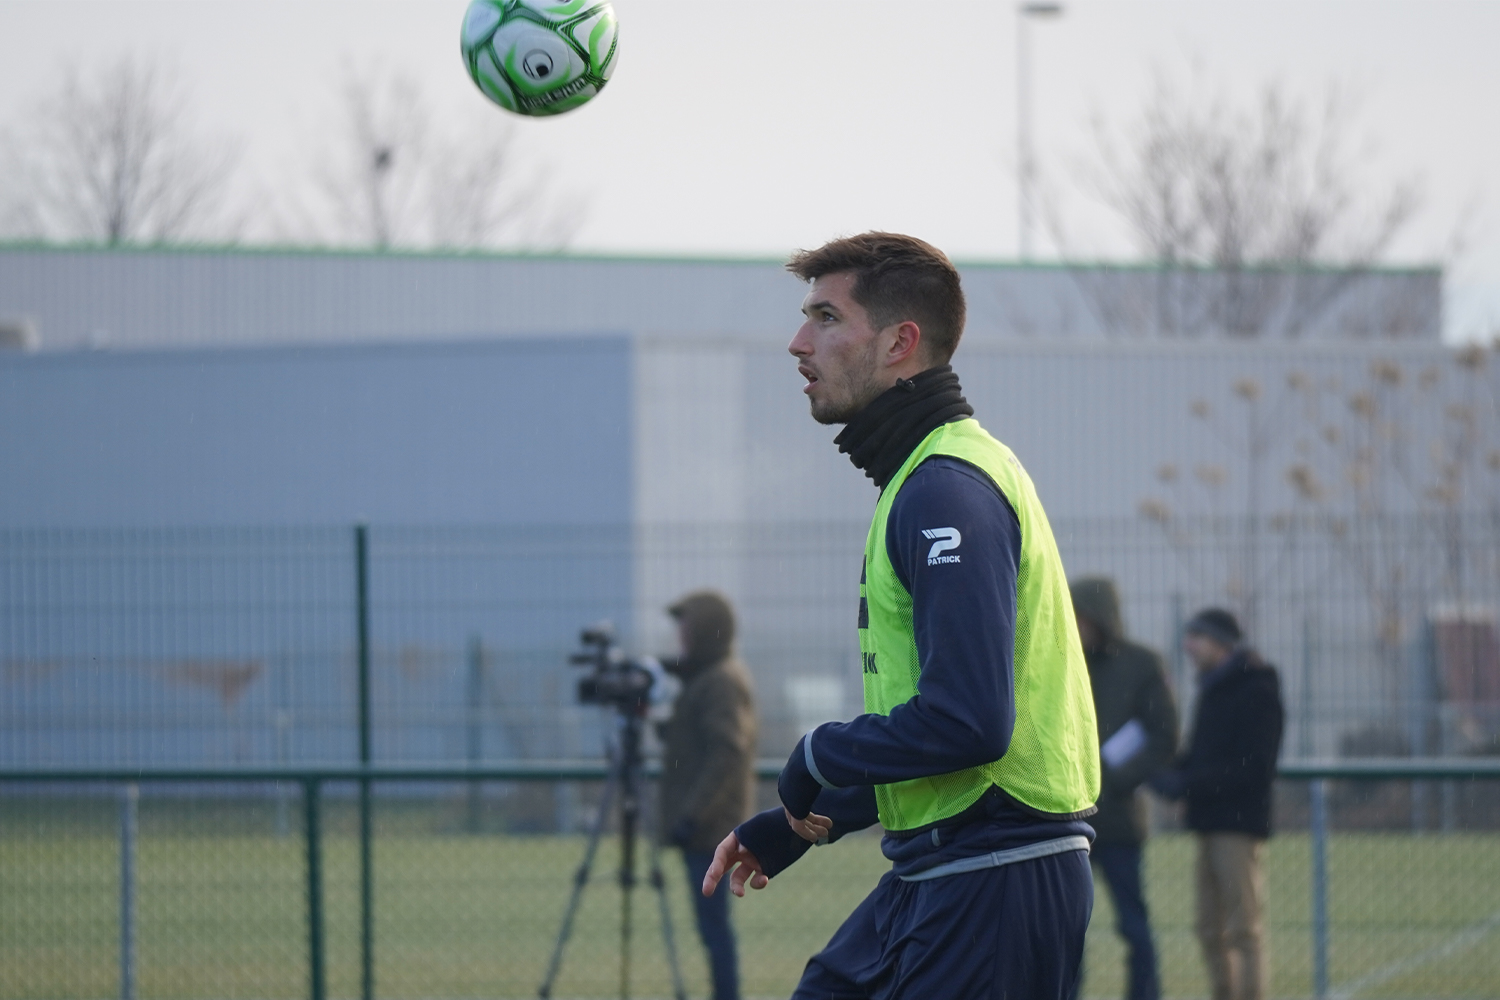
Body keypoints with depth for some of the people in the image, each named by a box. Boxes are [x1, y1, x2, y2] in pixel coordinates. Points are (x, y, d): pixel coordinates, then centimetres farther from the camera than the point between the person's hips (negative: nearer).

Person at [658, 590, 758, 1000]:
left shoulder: (721, 682, -14)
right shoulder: (708, 677, 17)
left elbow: (726, 755, -23)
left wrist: (693, 815, -24)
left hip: (708, 828, -10)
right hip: (711, 827, 10)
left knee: (713, 925, -10)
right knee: (713, 924, 11)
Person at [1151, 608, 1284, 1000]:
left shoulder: (1257, 691, -10)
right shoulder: (1214, 688, 17)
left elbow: (1254, 767, -17)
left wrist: (1187, 783, -19)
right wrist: (1173, 773, 2)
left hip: (1239, 824, -9)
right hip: (1210, 823, 9)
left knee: (1243, 929, -8)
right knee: (1212, 931, 8)